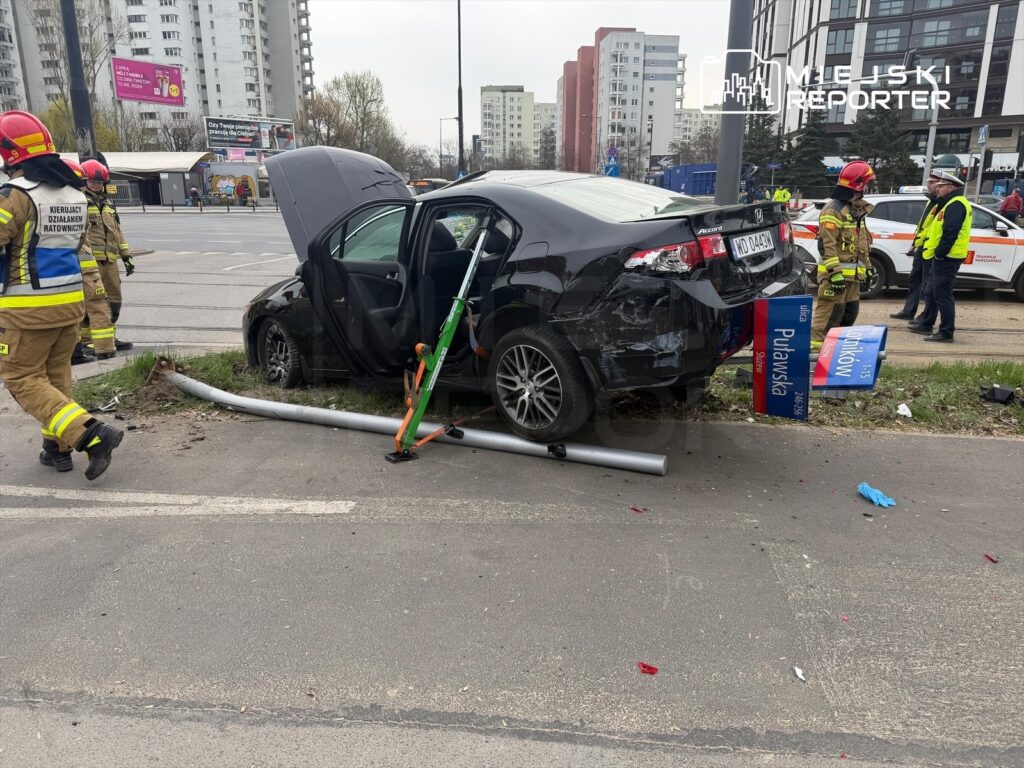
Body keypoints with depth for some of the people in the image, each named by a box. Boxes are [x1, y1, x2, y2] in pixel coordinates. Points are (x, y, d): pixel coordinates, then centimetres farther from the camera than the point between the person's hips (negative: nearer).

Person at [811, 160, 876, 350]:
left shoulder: (856, 209, 18)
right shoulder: (834, 210, -14)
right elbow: (827, 245, -20)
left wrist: (867, 266, 26)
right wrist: (835, 273, -25)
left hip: (852, 274, 10)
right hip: (836, 273, -10)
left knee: (849, 312, 14)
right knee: (830, 313, -12)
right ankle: (815, 346, -9)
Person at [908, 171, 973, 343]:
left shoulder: (956, 205, -15)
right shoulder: (951, 203, 20)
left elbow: (950, 233, -22)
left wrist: (939, 253, -20)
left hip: (947, 257, -11)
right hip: (944, 257, 11)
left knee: (942, 295, -8)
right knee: (931, 292, 18)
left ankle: (946, 332, -5)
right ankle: (925, 324, 29)